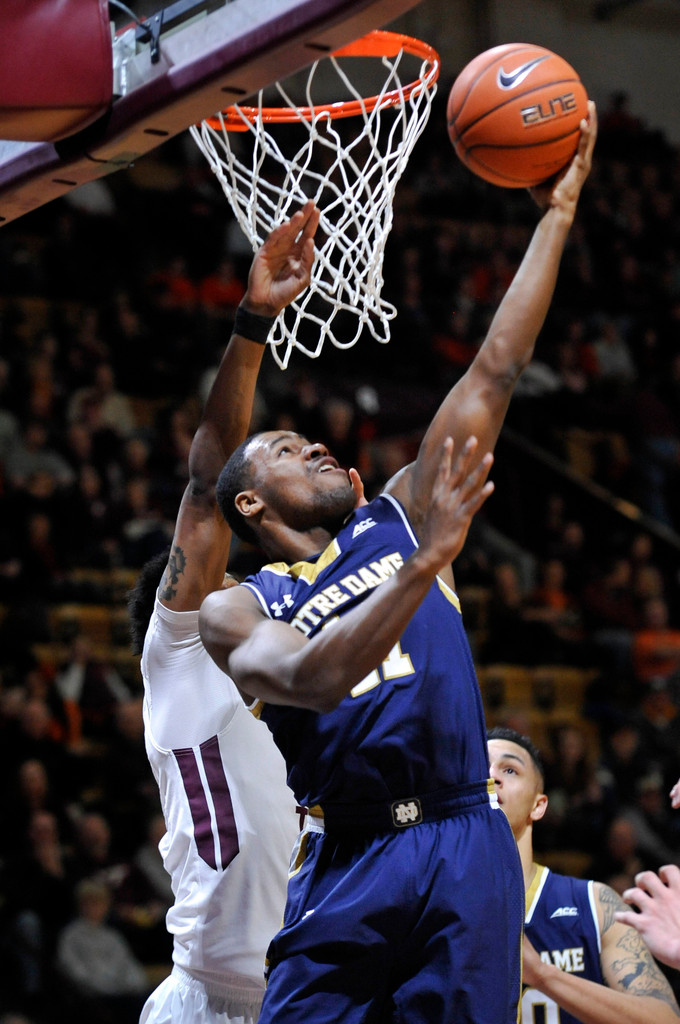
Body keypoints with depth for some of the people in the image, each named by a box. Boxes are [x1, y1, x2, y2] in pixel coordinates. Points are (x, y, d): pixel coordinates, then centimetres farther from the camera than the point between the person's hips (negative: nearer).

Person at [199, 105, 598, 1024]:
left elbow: (493, 374, 13)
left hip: (464, 849, 2)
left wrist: (558, 211, 8)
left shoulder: (398, 517, 17)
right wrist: (428, 561, -25)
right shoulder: (235, 611, 7)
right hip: (350, 867, -2)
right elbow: (308, 677, -16)